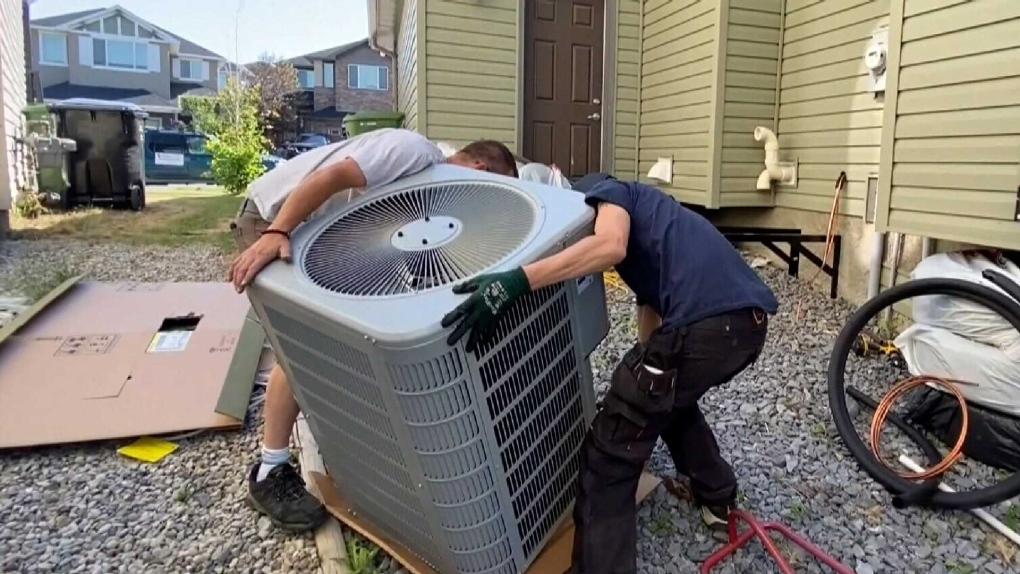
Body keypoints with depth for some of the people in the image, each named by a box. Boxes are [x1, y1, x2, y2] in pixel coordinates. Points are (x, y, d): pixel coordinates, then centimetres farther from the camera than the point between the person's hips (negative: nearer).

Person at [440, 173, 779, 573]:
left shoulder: (602, 191, 8)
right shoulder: (635, 215, 33)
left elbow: (610, 246, -17)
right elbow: (651, 302, 33)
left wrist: (516, 281, -25)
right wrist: (639, 382, 37)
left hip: (706, 324, -10)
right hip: (750, 319, 10)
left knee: (608, 457, 1)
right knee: (668, 397, 37)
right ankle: (719, 499, 48)